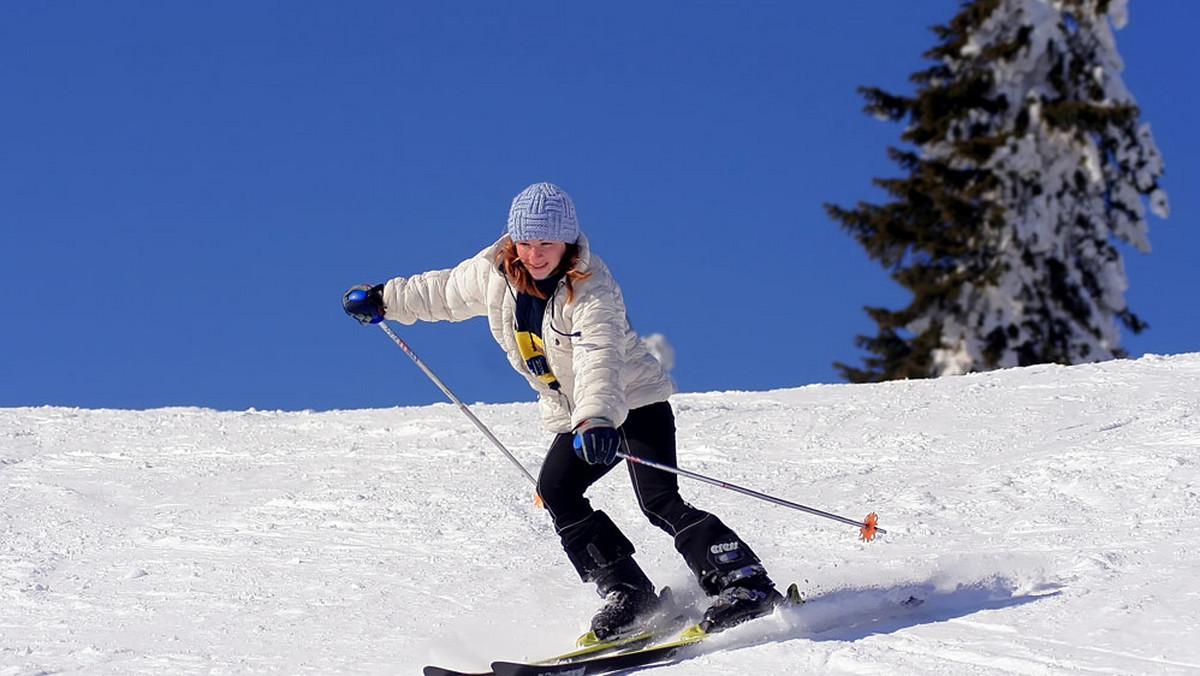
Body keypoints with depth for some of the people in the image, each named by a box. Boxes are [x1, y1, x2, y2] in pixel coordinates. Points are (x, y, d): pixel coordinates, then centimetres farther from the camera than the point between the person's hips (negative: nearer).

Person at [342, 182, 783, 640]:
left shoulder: (592, 292, -27)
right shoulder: (492, 274, -7)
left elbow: (600, 362, -43)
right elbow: (444, 292, 16)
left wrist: (597, 421, -59)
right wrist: (385, 299, 25)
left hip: (635, 401, -7)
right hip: (575, 417, 7)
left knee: (658, 500, -23)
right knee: (556, 492, -17)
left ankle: (744, 584, -23)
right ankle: (628, 595, -16)